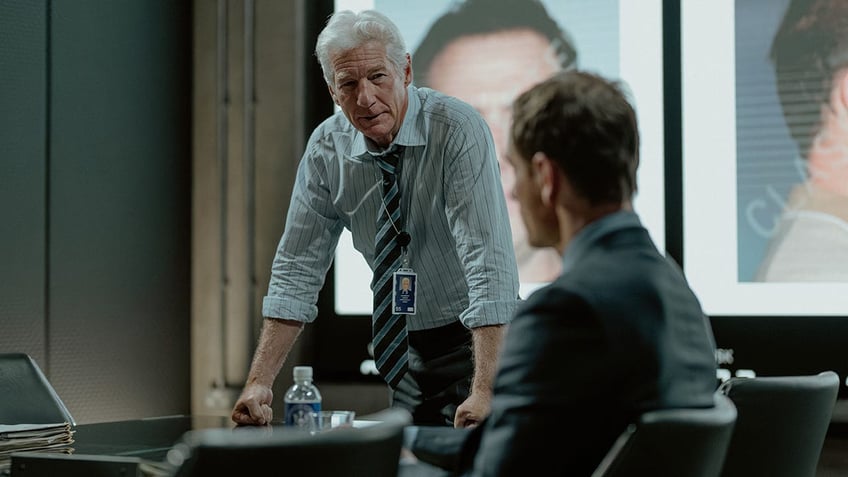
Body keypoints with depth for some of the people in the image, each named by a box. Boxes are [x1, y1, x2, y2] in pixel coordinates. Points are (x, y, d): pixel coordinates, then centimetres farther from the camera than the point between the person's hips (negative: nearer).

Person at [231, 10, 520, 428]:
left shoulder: (459, 131, -22)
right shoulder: (326, 148, -7)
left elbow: (487, 260, -29)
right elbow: (297, 270, -3)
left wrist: (484, 391, -39)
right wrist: (259, 383, -12)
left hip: (478, 338, -4)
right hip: (405, 343, 4)